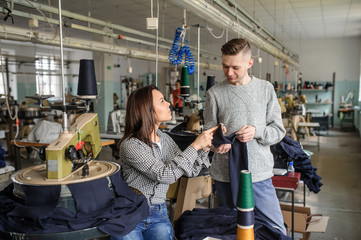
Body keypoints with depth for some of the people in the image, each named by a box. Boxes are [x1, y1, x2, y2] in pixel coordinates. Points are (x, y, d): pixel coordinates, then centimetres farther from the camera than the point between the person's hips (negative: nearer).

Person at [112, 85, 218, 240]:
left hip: (158, 215, 5)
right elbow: (165, 175, -24)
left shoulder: (165, 139, 5)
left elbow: (190, 171, 9)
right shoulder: (130, 145, -17)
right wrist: (195, 146, -20)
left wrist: (204, 147, -6)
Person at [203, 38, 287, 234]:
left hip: (259, 175, 1)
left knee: (276, 231, 7)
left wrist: (257, 131, -16)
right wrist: (217, 143, -18)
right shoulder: (214, 93, 0)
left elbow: (278, 130, 4)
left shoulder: (266, 89, 3)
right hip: (225, 175, 0)